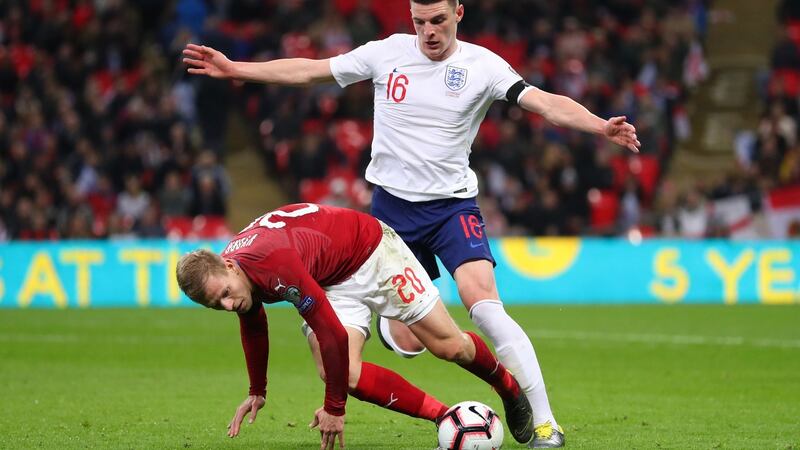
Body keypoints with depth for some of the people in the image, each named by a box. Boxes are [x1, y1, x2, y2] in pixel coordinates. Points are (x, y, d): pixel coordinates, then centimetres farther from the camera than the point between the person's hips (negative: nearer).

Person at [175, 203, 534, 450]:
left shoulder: (275, 263, -42)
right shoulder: (223, 279, -15)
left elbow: (333, 335, -37)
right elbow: (253, 329, 10)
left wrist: (334, 408, -28)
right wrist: (257, 392, 21)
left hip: (372, 250, -6)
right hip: (333, 283, 6)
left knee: (449, 346, -1)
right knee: (338, 373, -17)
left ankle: (509, 387, 33)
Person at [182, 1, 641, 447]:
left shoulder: (482, 65, -7)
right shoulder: (387, 52, -1)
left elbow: (546, 102, -19)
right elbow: (309, 70, 6)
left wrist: (600, 125, -36)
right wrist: (233, 69, 6)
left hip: (453, 204, -2)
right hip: (393, 206, 2)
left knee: (484, 303, -24)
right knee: (407, 343, 1)